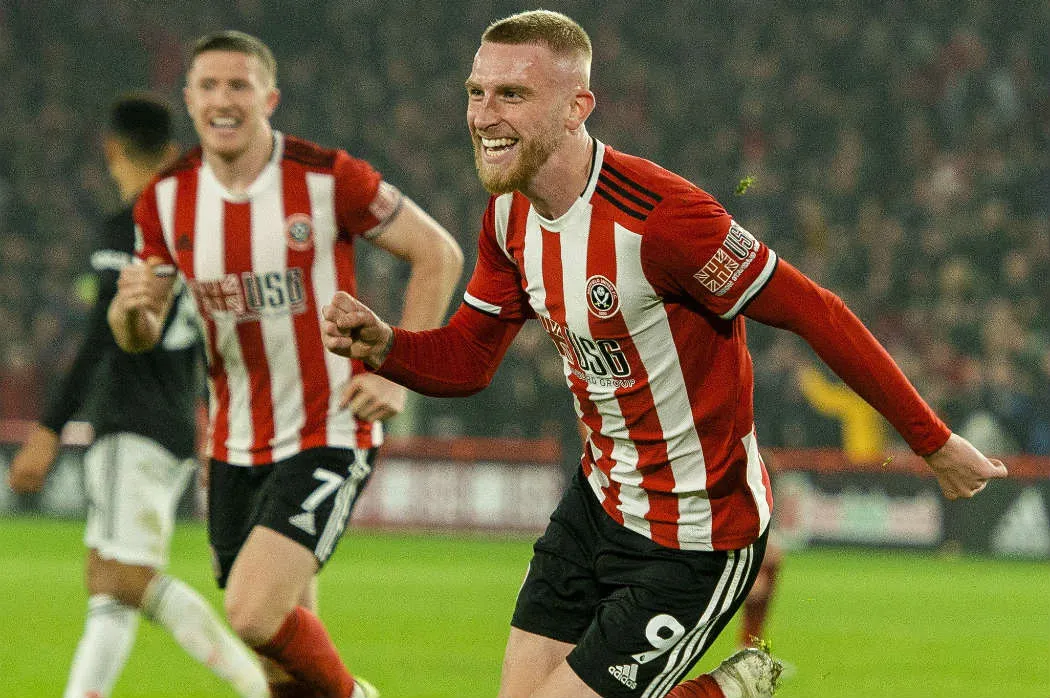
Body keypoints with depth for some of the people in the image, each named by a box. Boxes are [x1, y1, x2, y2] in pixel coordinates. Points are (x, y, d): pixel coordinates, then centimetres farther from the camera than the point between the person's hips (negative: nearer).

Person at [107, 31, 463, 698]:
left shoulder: (327, 178, -13)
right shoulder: (167, 199, 1)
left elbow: (439, 254, -5)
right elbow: (139, 336, 9)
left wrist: (398, 374, -9)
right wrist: (131, 306, -16)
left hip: (328, 436, -5)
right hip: (236, 448, 5)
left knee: (255, 615, -21)